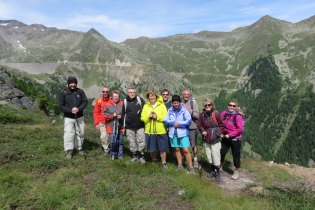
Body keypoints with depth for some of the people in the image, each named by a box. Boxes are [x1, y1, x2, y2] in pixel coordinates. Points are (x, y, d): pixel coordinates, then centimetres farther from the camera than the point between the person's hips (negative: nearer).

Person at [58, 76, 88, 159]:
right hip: (68, 118, -3)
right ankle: (69, 151, 1)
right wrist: (70, 110, -22)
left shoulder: (80, 91, -1)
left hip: (80, 117, 3)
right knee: (68, 134, -11)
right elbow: (60, 106, -8)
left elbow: (85, 101, -2)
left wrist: (79, 109, -20)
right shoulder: (63, 93, -7)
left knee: (80, 133, 12)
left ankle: (79, 148, 30)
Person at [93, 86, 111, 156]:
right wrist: (96, 123, -1)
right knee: (103, 137, -1)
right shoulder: (99, 101, -2)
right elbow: (96, 113, 2)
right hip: (102, 123, 1)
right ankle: (106, 149, 20)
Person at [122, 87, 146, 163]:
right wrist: (123, 126, 8)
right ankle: (134, 155, 26)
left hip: (140, 126, -2)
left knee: (141, 141, 2)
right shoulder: (125, 101, 3)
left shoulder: (139, 99, -3)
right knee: (132, 141, 10)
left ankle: (142, 156, 16)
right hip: (129, 126, 2)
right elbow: (123, 114, 8)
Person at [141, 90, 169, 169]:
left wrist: (157, 117, -17)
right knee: (152, 149, 9)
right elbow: (142, 118, 4)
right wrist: (148, 117, -15)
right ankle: (154, 161, 33)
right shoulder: (145, 106, 7)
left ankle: (164, 163, 18)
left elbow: (166, 117, -5)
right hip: (150, 131, 2)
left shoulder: (161, 105, -1)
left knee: (162, 149, 3)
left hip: (161, 131, -2)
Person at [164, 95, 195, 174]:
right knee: (177, 149, 14)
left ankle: (191, 167, 5)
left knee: (186, 150, -6)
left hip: (183, 133, -3)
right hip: (173, 133, 4)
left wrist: (179, 124, -15)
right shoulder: (170, 110, 3)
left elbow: (189, 121, -12)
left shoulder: (184, 110, -6)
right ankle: (180, 164, 29)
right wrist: (173, 123, -15)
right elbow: (166, 121, 0)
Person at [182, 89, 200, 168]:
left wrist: (188, 110, -19)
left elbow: (197, 115, -12)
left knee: (194, 145, 10)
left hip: (192, 127, -2)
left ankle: (195, 160, 26)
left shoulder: (193, 102, -6)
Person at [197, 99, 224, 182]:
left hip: (215, 140, -3)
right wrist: (202, 131, -7)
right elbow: (199, 125, 11)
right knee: (209, 158, 15)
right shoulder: (202, 115, -1)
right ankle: (212, 170, 35)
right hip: (206, 140, 4)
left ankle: (217, 173, 20)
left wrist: (218, 133, -14)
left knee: (216, 158, -1)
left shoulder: (216, 114, -11)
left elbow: (222, 125, -3)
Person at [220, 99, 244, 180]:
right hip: (225, 138, 4)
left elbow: (239, 129, -17)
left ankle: (236, 172, 28)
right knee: (221, 153, 12)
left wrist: (229, 135, -17)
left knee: (236, 155, 9)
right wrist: (221, 133, -4)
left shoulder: (238, 116, -18)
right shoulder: (224, 113, -4)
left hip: (235, 139, -4)